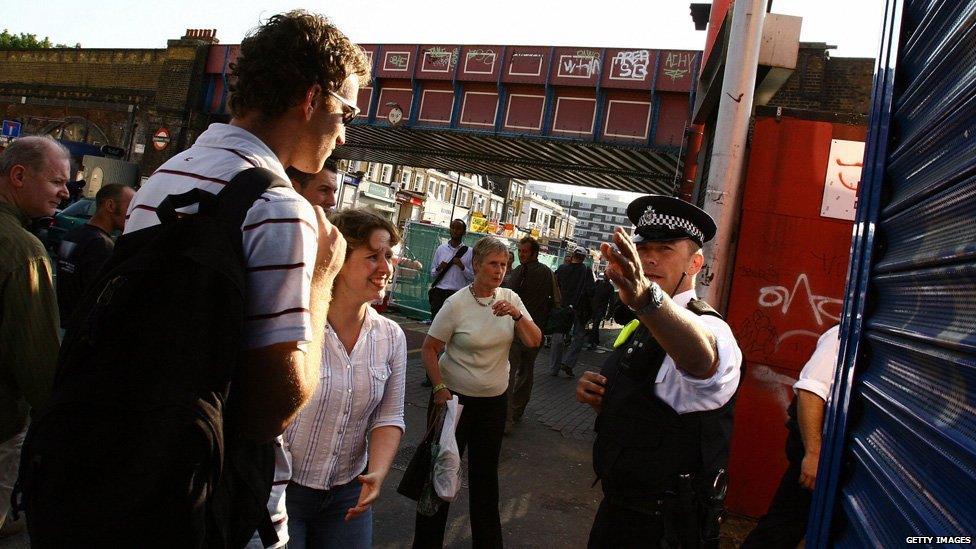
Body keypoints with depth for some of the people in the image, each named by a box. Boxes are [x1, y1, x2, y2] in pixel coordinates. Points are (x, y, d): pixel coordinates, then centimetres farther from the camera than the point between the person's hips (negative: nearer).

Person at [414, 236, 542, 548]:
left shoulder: (510, 298, -1)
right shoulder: (456, 304, -15)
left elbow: (534, 341, -6)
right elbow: (429, 350, -9)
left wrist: (516, 314, -22)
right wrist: (439, 388, -18)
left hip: (494, 400, 4)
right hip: (454, 397, -4)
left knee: (486, 473, 18)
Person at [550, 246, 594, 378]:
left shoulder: (561, 269, -3)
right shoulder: (586, 271, -9)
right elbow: (590, 291, -13)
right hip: (579, 309, -2)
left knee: (558, 338, 9)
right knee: (579, 336, 12)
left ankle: (554, 368, 14)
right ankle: (567, 363, 0)